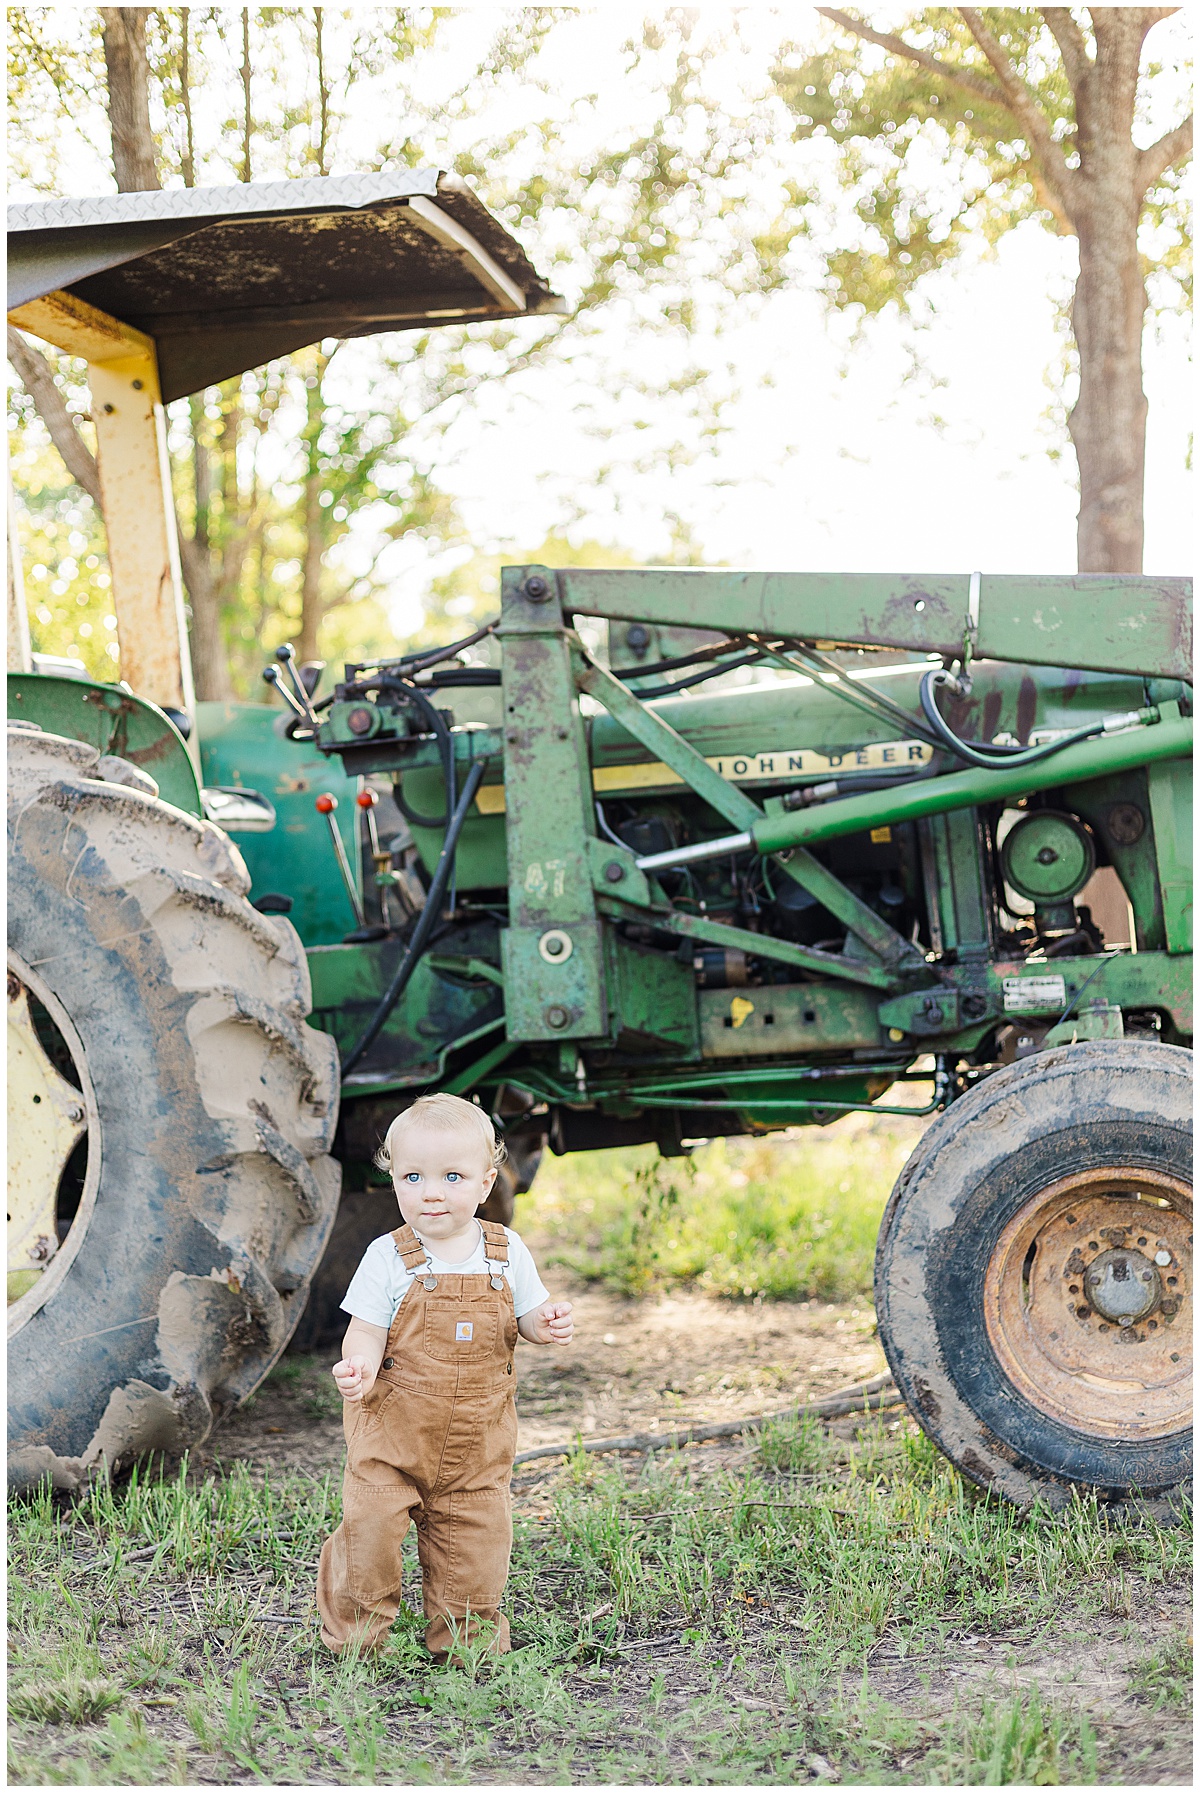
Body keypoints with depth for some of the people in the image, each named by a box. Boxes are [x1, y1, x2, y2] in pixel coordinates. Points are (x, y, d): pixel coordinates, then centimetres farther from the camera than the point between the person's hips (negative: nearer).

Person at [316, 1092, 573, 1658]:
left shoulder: (506, 1253, -1)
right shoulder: (388, 1258, -9)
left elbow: (526, 1316, 10)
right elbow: (366, 1330, -8)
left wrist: (547, 1323, -13)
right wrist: (360, 1365, -30)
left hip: (479, 1434, 2)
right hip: (393, 1424, -2)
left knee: (475, 1534, 8)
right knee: (370, 1525, -5)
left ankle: (463, 1633, 29)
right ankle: (354, 1631, 17)